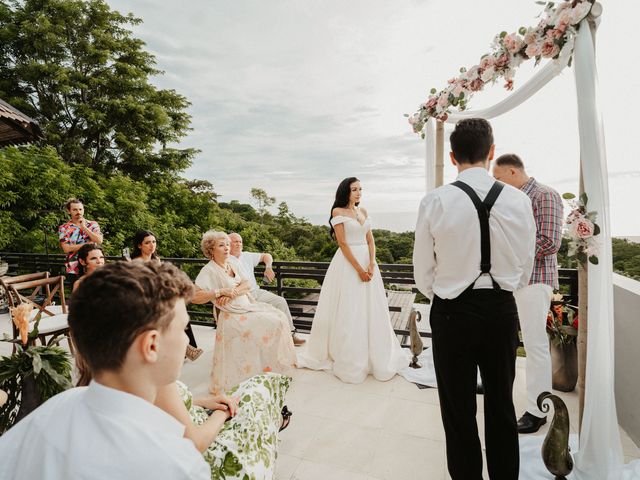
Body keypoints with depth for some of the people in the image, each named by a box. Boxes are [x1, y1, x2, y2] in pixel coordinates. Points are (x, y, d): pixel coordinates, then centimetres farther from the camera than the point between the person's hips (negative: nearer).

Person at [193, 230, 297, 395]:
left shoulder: (231, 264, 11)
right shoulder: (209, 270, -12)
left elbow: (247, 285, 2)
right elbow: (195, 297, -22)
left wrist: (232, 292, -17)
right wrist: (221, 291, -26)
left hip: (247, 305, 8)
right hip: (232, 315, -8)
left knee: (279, 316, -4)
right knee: (271, 324, -19)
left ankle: (278, 362, 8)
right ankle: (269, 367, -1)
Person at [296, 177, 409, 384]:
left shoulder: (363, 211, 13)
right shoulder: (338, 212, -5)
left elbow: (370, 239, 9)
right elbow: (342, 243, -12)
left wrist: (371, 264, -7)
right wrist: (359, 269, -16)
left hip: (367, 261, 6)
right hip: (348, 263, -6)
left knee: (371, 310, 11)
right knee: (349, 313, 0)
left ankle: (375, 357, 26)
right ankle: (350, 361, 14)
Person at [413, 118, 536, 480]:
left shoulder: (435, 201, -13)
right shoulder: (519, 200, -5)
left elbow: (424, 274, -6)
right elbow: (524, 269, 4)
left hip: (452, 313, -3)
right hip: (503, 311, 3)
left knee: (459, 410, 13)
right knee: (502, 405, 21)